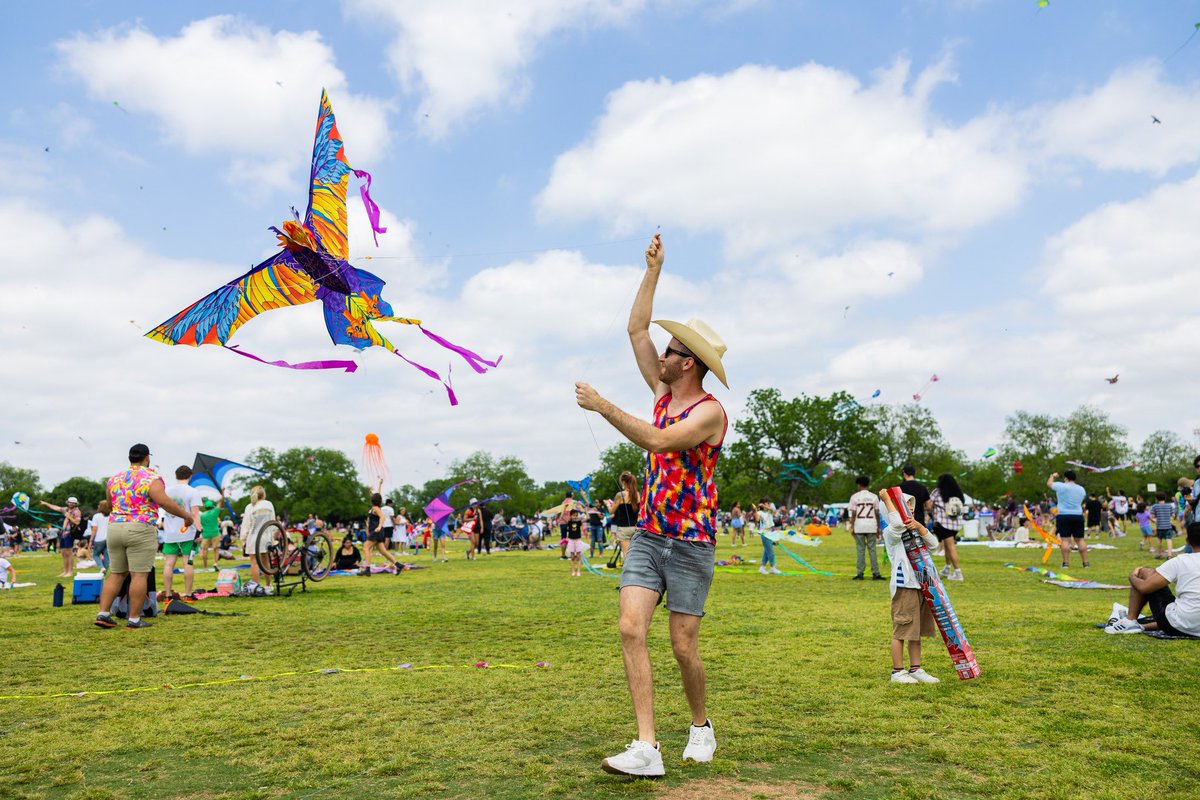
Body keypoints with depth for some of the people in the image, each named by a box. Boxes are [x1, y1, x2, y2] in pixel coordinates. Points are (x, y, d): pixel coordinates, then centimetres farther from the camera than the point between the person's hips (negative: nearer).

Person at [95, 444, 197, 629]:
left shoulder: (115, 479, 12)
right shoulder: (151, 478, -8)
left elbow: (109, 505, 24)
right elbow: (165, 503, -16)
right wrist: (186, 514, -4)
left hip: (115, 529, 6)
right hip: (140, 530, -6)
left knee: (116, 574, 14)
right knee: (139, 575, -2)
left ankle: (103, 614, 9)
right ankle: (134, 619, -1)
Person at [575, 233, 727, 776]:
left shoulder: (709, 411, -13)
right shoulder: (663, 392, 9)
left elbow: (659, 441, -29)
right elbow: (636, 328, 12)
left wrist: (602, 406, -26)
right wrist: (653, 270, 9)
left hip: (690, 542, -6)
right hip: (647, 536, 6)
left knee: (683, 645, 1)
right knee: (631, 629, -9)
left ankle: (701, 726, 29)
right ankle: (647, 748, -8)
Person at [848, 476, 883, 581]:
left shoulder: (855, 496, -2)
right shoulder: (874, 496, 4)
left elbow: (853, 514, -5)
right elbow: (877, 514, 2)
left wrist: (852, 527, 1)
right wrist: (878, 528, 9)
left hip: (859, 526, -1)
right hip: (871, 526, 1)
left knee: (860, 550, 3)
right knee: (872, 549, 5)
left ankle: (859, 573, 3)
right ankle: (875, 573, 3)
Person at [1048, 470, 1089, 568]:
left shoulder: (1061, 486, -7)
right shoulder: (1081, 489, 10)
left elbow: (1049, 483, 6)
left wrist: (1053, 476, 25)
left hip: (1063, 516, -5)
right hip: (1078, 516, 5)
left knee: (1065, 540, -5)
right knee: (1080, 539, 10)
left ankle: (1066, 563, -8)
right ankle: (1086, 562, 10)